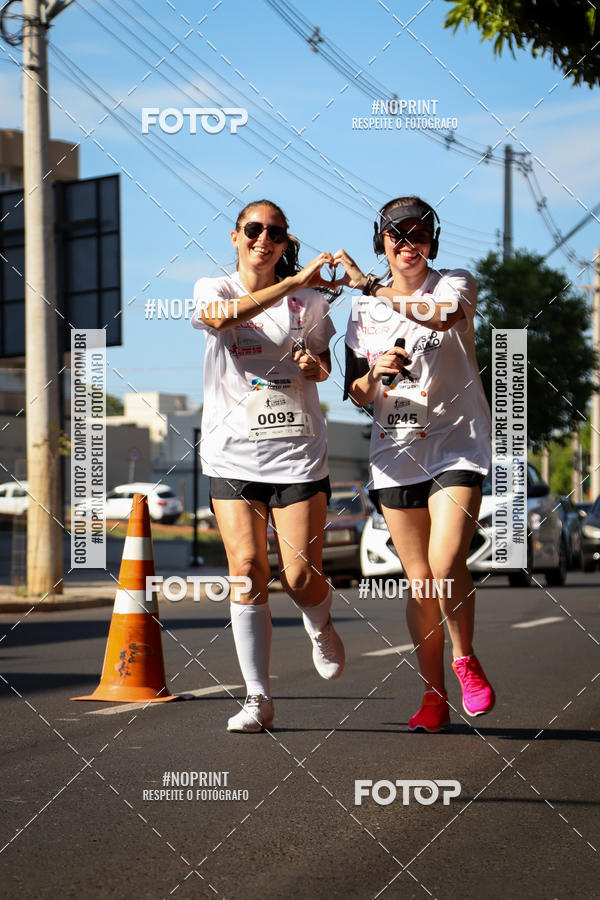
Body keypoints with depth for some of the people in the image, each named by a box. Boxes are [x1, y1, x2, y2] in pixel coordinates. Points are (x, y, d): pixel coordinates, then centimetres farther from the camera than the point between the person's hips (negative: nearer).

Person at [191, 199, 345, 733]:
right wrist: (296, 280, -30)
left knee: (301, 577, -6)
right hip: (233, 453, 0)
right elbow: (225, 314, -22)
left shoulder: (307, 300, 7)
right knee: (247, 570, -9)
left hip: (298, 453, 0)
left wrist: (315, 366, -3)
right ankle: (257, 698, 2)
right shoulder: (212, 290, 3)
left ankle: (321, 628, 31)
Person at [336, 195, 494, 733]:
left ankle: (466, 659, 7)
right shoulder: (365, 311, 12)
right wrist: (375, 374, -10)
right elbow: (357, 394, 13)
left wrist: (370, 285, -22)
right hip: (395, 451, 4)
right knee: (419, 579, 4)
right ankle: (435, 696, 15)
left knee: (445, 566, -19)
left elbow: (443, 316, -25)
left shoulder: (454, 284, 1)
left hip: (456, 441, -3)